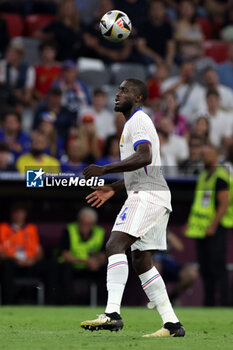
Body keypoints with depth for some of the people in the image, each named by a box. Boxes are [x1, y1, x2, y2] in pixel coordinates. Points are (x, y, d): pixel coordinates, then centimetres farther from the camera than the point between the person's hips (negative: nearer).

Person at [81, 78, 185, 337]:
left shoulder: (138, 120, -6)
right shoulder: (135, 122, 27)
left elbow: (144, 157, -23)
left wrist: (105, 169, -24)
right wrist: (113, 188, 29)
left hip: (147, 196, -11)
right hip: (152, 196, 11)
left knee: (115, 245, -22)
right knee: (142, 261, 10)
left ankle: (112, 313, -35)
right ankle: (172, 323, 8)